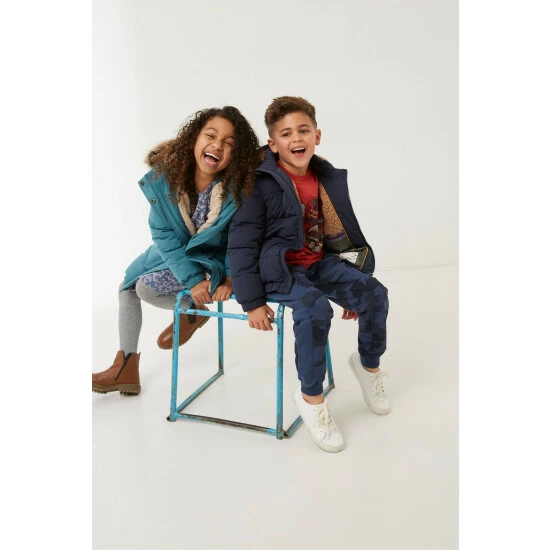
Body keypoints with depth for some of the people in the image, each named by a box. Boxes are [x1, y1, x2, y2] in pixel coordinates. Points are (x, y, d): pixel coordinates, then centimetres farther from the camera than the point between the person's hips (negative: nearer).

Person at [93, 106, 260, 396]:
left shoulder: (240, 189, -31)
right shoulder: (165, 176, -24)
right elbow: (163, 234, -19)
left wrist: (229, 278, -18)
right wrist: (192, 279, -26)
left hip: (213, 258, -5)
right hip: (174, 252, 5)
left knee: (146, 287, -17)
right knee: (127, 286, 9)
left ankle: (193, 313, 13)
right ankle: (125, 369, 23)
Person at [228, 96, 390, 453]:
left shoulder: (328, 179, 5)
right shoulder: (262, 185, -14)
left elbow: (337, 232, 15)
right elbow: (242, 245, -14)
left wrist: (352, 288, 18)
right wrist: (252, 302, -17)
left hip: (320, 263, 6)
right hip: (280, 269, -6)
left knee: (374, 294, -12)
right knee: (315, 309, -32)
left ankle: (368, 364, 16)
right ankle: (310, 396, -12)